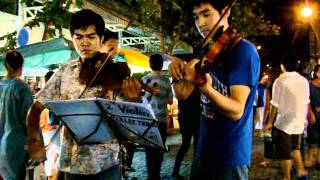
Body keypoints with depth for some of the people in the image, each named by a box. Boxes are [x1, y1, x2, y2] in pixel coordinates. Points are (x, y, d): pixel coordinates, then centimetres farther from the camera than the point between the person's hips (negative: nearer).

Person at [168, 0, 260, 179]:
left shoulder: (244, 50, -17)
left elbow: (236, 110, -25)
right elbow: (183, 94, 5)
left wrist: (206, 88, -43)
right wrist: (178, 75, -16)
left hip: (231, 152, -7)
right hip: (204, 147, 7)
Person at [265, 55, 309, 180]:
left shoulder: (280, 81, -12)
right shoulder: (304, 81, 4)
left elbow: (275, 104, -12)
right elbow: (306, 103, 10)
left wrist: (270, 122, -3)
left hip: (284, 121, -5)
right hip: (299, 122, 5)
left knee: (285, 153, 7)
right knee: (295, 147, 24)